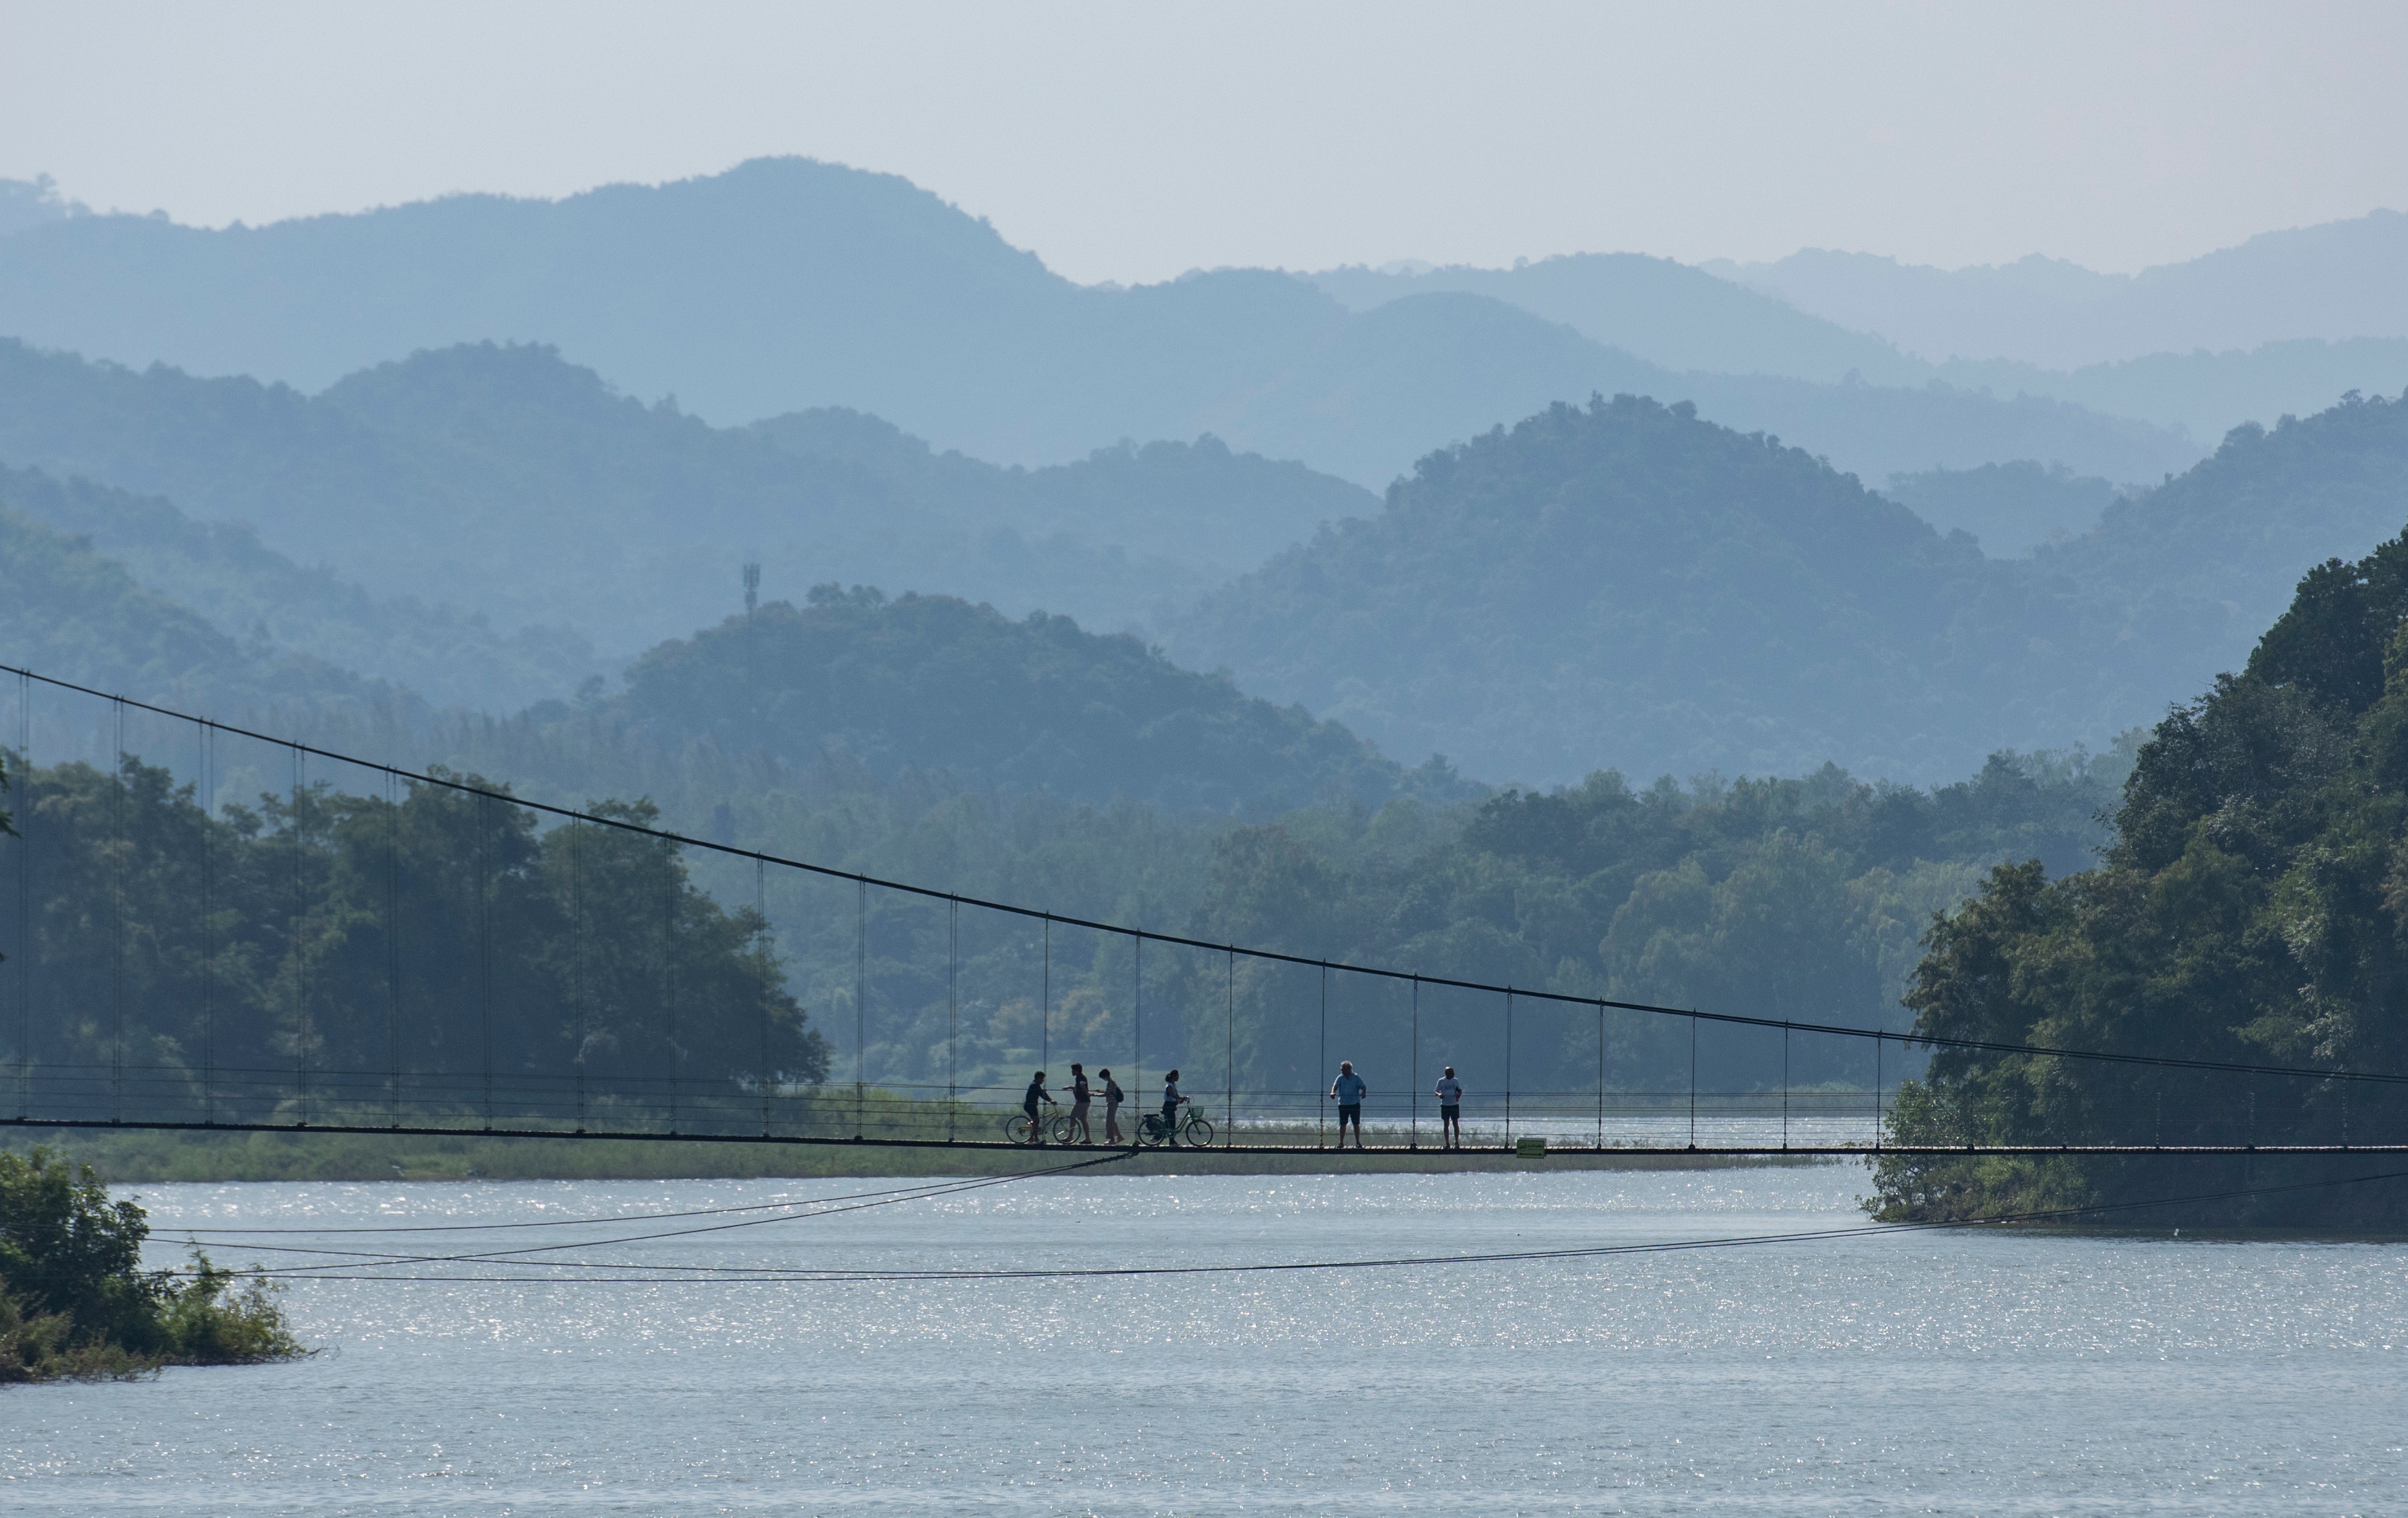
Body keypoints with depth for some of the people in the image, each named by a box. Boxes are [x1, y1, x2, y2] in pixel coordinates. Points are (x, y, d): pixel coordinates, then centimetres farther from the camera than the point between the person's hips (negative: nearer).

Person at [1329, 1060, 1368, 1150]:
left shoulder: (1357, 1078, -3)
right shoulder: (1340, 1078, 3)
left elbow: (1363, 1087, -8)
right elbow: (1335, 1086, -6)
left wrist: (1363, 1092, -30)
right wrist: (1333, 1092, -28)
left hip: (1355, 1104, -2)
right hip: (1343, 1104, 2)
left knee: (1356, 1124, 1)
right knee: (1343, 1124, 3)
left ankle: (1358, 1142, 9)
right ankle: (1341, 1142, 8)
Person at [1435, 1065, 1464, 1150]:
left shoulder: (1455, 1081, 4)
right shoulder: (1441, 1081, 1)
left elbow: (1460, 1090, 8)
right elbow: (1436, 1092, 1)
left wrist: (1459, 1094, -16)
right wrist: (1439, 1095, -23)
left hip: (1454, 1105, 0)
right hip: (1445, 1105, 0)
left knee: (1455, 1123, -2)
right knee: (1446, 1124, 3)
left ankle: (1457, 1142, 4)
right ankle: (1447, 1143, 8)